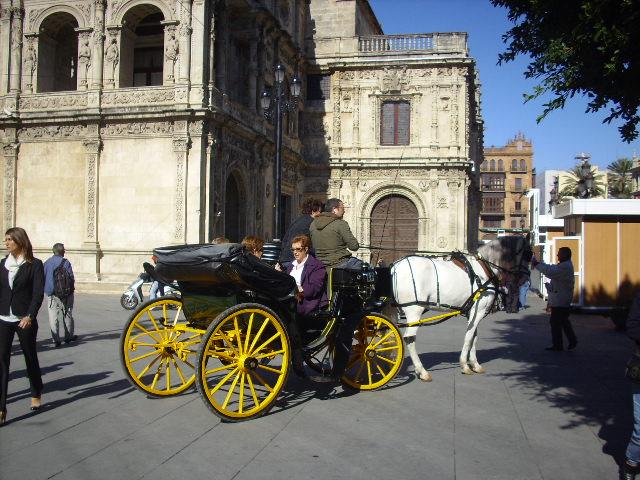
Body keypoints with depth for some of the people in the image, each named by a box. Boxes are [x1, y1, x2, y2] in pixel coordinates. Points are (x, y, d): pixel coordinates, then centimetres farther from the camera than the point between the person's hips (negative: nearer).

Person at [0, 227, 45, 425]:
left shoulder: (34, 265, -5)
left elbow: (38, 293, -12)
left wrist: (30, 316, -23)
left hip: (24, 320, -3)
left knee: (30, 357, 11)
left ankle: (36, 394, 33)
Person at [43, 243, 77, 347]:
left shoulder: (47, 262, 2)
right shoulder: (65, 262, -9)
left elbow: (43, 277, 6)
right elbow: (71, 278, -9)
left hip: (51, 293, 2)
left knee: (53, 316, 3)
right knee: (67, 315, 13)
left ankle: (55, 339, -2)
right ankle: (68, 336, 24)